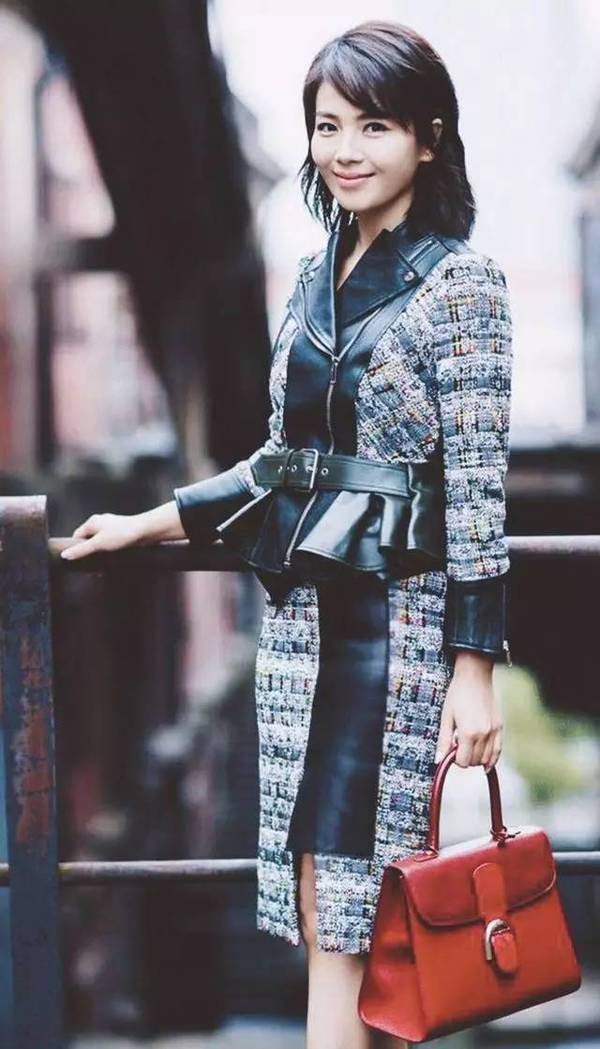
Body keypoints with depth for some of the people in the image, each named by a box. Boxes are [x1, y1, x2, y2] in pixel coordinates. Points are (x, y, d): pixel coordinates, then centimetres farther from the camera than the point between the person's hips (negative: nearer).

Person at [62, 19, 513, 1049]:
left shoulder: (459, 280, -7)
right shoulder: (315, 278, 13)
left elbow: (477, 479, -11)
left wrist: (476, 666, -14)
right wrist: (148, 524, 23)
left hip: (403, 616, -6)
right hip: (305, 608, 7)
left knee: (345, 905, -6)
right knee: (320, 898, 5)